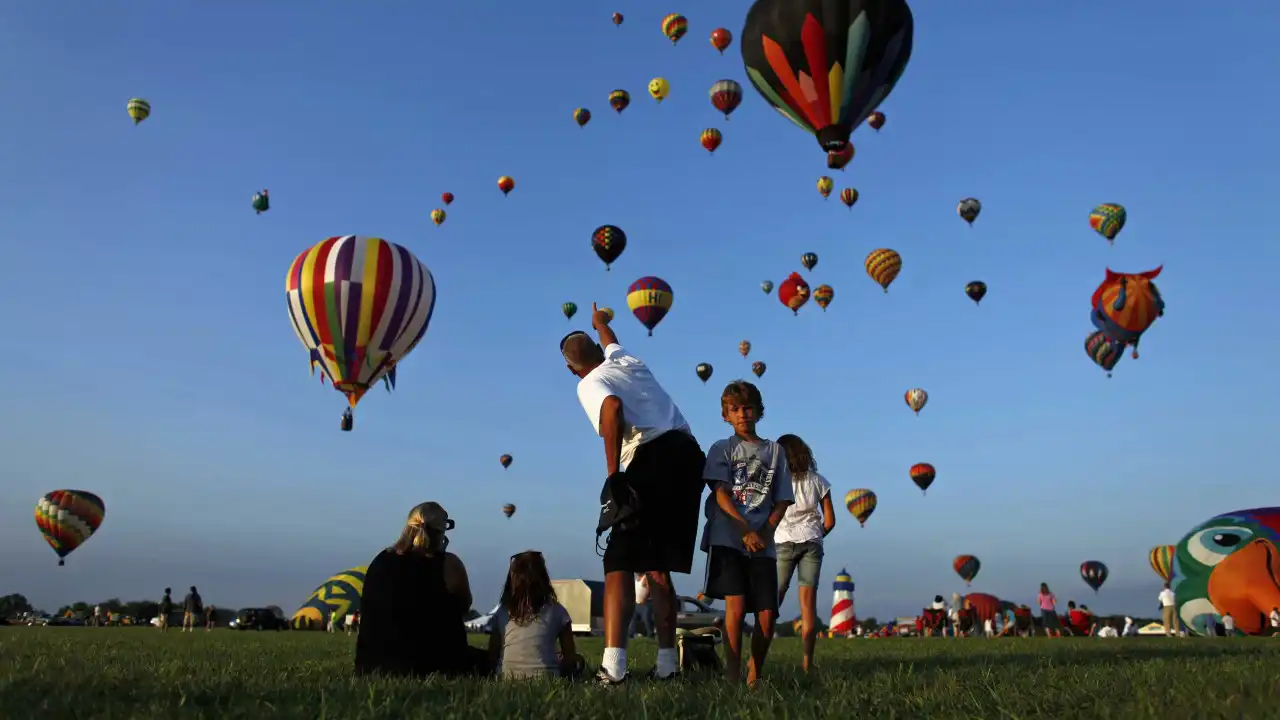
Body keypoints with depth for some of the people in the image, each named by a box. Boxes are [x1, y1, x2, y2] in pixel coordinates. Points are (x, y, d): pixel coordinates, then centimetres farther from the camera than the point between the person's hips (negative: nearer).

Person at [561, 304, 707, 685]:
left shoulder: (589, 383, 5)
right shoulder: (627, 361, 25)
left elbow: (613, 408, -19)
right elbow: (611, 342, 52)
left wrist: (613, 474, -17)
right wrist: (600, 322, 73)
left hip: (652, 459, -7)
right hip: (688, 453, 7)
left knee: (621, 563, -2)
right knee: (658, 565, 12)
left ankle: (613, 664, -14)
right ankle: (667, 663, 10)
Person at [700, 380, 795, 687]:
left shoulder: (775, 450, 15)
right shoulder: (722, 449, 9)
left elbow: (782, 500, 10)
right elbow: (721, 494, -4)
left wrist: (765, 531, -7)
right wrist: (746, 530, -17)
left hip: (763, 544, 2)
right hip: (727, 538, -2)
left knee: (767, 615, -3)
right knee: (736, 603, -18)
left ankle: (755, 674, 20)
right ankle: (733, 675, -8)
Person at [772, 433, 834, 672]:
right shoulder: (817, 481, 7)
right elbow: (830, 521, 7)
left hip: (783, 542, -2)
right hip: (811, 543, 2)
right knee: (808, 603, 2)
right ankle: (807, 662, 1)